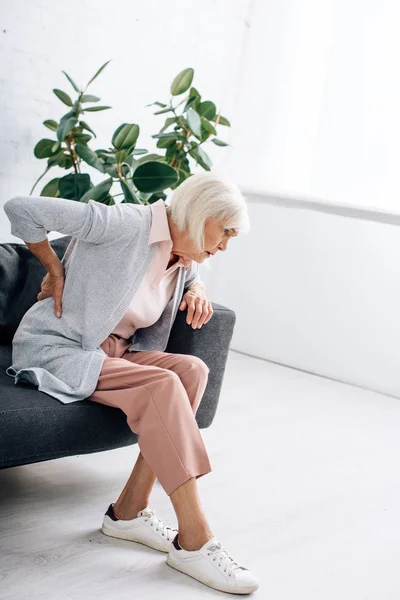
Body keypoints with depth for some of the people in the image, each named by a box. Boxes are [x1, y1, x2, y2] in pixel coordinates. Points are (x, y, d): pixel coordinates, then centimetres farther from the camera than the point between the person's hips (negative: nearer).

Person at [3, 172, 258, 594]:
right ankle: (193, 541, -26)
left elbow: (192, 279, 32)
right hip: (53, 350, -8)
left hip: (111, 353, 8)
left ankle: (130, 510, -12)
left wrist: (197, 290, 7)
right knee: (161, 385, -29)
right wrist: (56, 269, -9)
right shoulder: (129, 225, -19)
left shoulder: (182, 260, 6)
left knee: (192, 370, -17)